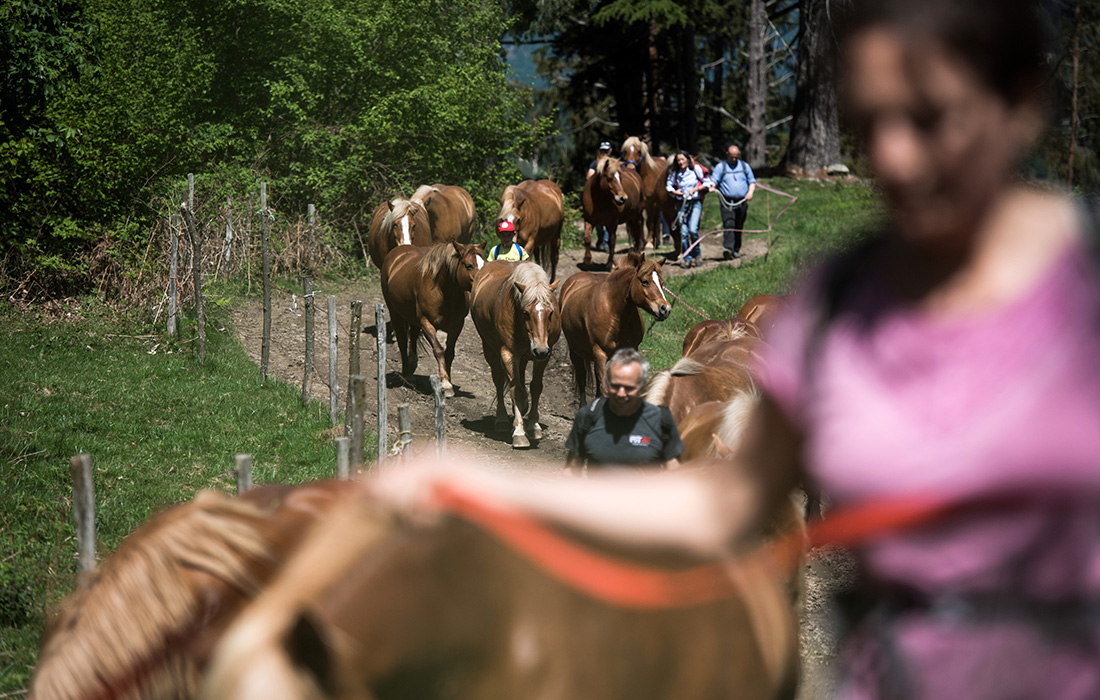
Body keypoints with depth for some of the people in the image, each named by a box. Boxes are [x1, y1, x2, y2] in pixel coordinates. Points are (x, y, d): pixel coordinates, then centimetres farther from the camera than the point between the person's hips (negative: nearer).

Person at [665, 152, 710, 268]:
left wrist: (695, 189, -11)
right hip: (681, 203, 3)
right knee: (683, 232, -1)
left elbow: (707, 183, 0)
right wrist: (674, 192, -4)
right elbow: (668, 185, 16)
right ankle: (687, 258, 10)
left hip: (695, 202, -3)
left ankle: (697, 253, 7)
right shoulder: (674, 172, 3)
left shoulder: (696, 169, -4)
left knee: (693, 230, -16)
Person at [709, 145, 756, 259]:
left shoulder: (745, 166, 14)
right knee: (728, 224, -19)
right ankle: (727, 248, -30)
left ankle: (736, 250, 18)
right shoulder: (720, 167, 6)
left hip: (742, 202, 3)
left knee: (739, 227, 7)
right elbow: (714, 180, 1)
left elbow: (752, 181, 17)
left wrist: (750, 192, -3)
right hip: (727, 201, -3)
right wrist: (712, 187, -23)